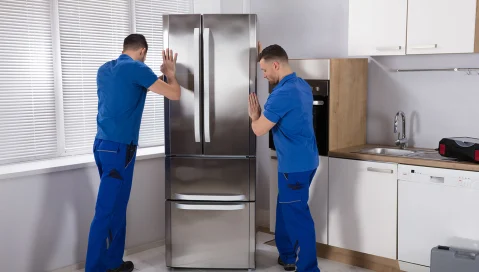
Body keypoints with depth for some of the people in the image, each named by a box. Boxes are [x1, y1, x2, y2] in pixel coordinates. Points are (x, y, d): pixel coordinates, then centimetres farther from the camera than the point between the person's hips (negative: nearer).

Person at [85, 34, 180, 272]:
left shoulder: (104, 69, 13)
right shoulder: (136, 68, -10)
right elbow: (174, 95, -7)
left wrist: (158, 75, 31)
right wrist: (170, 73, 12)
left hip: (102, 144, 8)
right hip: (119, 148, -8)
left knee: (117, 206, 17)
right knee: (106, 211, -3)